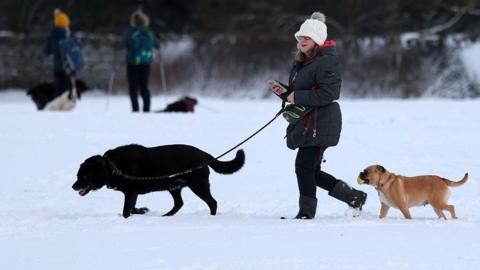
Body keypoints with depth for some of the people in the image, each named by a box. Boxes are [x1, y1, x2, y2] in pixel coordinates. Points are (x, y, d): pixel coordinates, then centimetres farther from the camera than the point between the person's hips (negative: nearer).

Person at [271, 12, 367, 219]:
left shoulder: (326, 62, -13)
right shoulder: (301, 62, 18)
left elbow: (326, 94, -22)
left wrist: (296, 97, -19)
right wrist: (284, 92, 3)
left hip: (320, 124, -10)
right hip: (305, 123, 10)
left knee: (304, 167, -11)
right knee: (312, 171, 10)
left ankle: (307, 212, 0)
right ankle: (354, 197, 21)